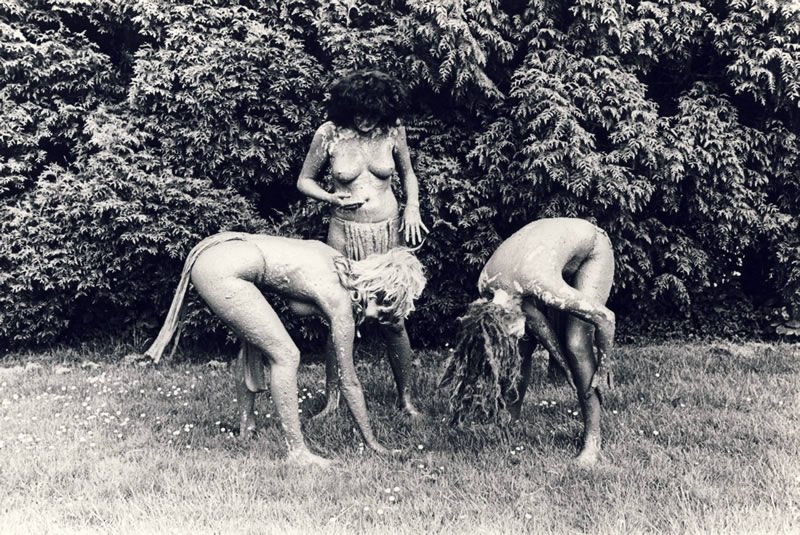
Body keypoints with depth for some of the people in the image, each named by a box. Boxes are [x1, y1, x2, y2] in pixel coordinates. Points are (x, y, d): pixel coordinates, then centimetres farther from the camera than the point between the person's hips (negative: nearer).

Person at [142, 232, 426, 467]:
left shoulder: (342, 264, 11)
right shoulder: (340, 302, -9)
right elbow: (349, 381, -1)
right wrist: (371, 442, 7)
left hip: (216, 245, 10)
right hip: (219, 271, -10)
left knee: (255, 340, 27)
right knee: (286, 356, -6)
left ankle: (246, 424, 40)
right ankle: (297, 451, -1)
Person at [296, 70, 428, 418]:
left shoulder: (392, 130, -4)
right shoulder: (329, 134, -9)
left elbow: (408, 174, 13)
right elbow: (304, 181, 3)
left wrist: (412, 208, -2)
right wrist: (332, 199, -14)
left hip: (389, 232, 1)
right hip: (345, 233, -1)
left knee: (393, 320, 2)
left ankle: (405, 398, 17)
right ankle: (332, 398, 16)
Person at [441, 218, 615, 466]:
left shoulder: (541, 287, -42)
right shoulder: (486, 285, -25)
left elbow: (606, 317, -31)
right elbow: (534, 318, -10)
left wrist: (603, 365, -18)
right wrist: (562, 359, -10)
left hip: (591, 251, -5)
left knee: (576, 344, -19)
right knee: (520, 346, -3)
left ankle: (592, 441, -12)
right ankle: (511, 419, 15)